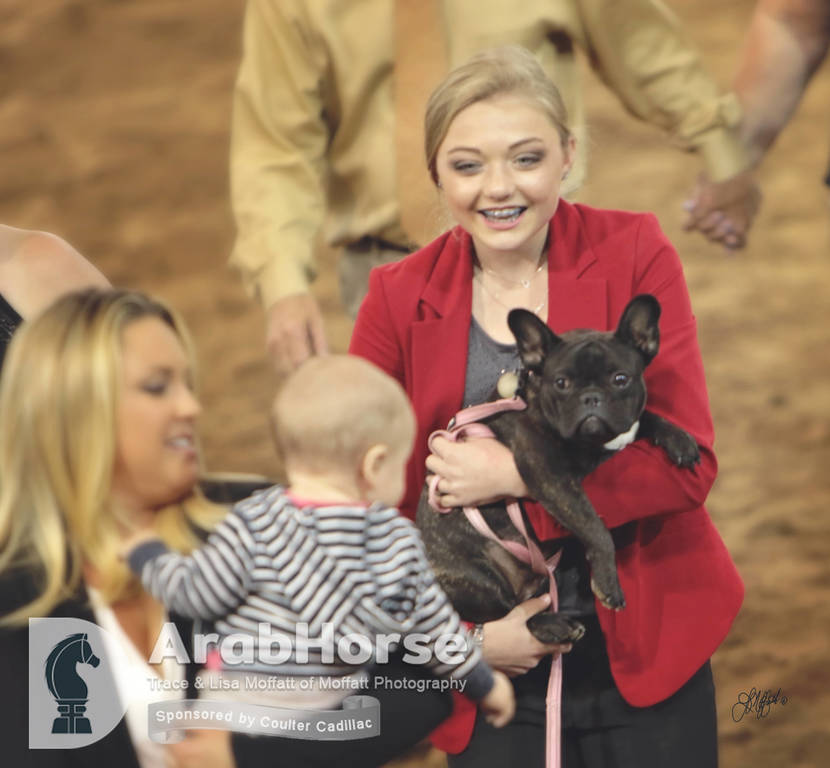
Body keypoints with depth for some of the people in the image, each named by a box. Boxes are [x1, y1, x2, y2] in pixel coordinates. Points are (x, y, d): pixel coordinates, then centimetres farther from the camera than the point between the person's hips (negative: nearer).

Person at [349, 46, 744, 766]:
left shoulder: (633, 253, -6)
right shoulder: (400, 298, -3)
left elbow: (687, 463, -12)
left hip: (646, 652, 0)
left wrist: (517, 475, -19)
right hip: (496, 661, 1)